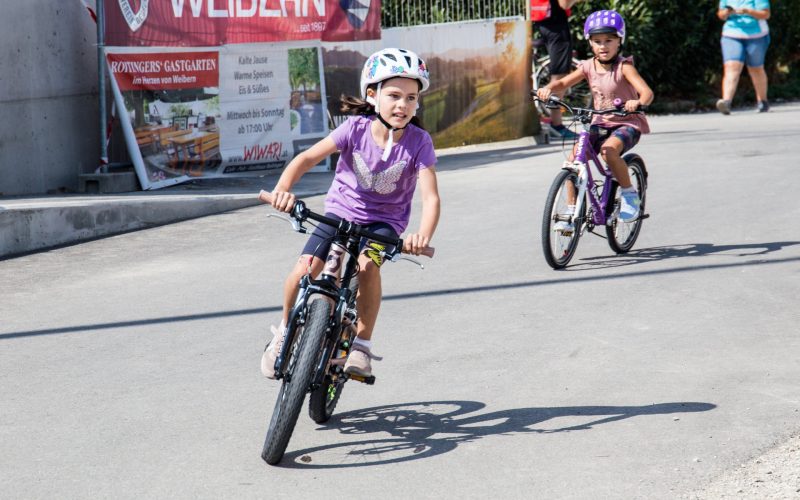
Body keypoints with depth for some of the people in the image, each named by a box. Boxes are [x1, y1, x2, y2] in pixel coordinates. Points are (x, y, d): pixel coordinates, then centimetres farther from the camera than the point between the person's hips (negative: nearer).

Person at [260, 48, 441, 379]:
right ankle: (286, 331, 11)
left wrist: (423, 235, -45)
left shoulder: (419, 142, -18)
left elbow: (430, 196, -25)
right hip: (341, 212, 1)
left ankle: (361, 344, -12)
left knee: (367, 264, -32)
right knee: (304, 270, -18)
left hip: (384, 221, -1)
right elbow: (308, 157, -22)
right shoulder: (356, 128, -16)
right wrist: (283, 187, -41)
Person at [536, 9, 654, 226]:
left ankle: (630, 194, -11)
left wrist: (638, 102, -49)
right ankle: (572, 210, -4)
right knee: (575, 155, -15)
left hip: (627, 123, -5)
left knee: (609, 150, -34)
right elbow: (564, 82, -5)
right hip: (601, 123, 5)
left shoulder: (624, 66, -14)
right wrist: (548, 89, -28)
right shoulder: (588, 66, 0)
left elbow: (647, 92, -25)